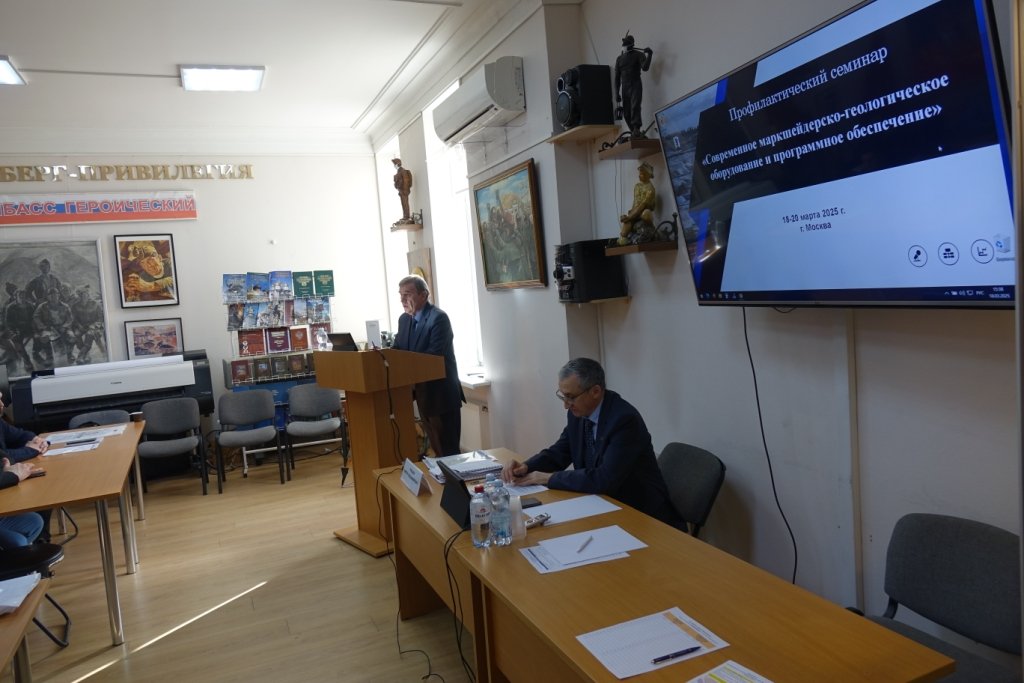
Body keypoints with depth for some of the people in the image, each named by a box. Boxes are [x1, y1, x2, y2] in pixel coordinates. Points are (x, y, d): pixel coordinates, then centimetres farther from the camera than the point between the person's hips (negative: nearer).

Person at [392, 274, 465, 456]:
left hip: (442, 392, -8)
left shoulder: (439, 317, -16)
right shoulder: (404, 319, 10)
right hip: (422, 391, 8)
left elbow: (434, 354, -24)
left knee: (447, 447, -2)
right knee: (435, 446, 17)